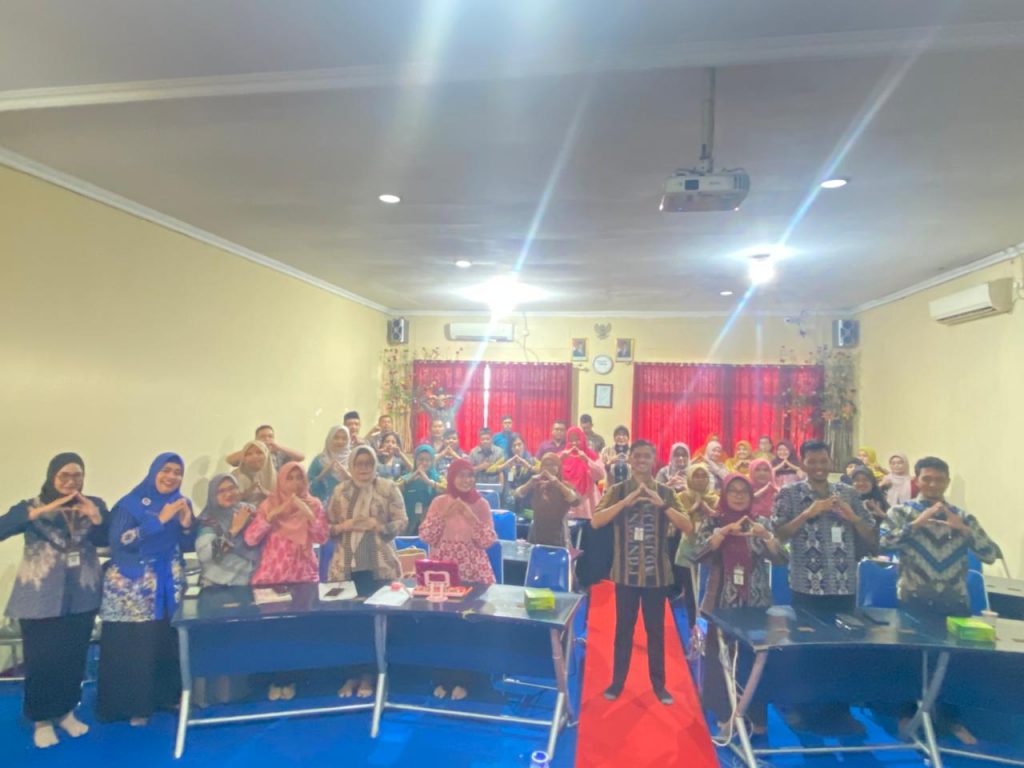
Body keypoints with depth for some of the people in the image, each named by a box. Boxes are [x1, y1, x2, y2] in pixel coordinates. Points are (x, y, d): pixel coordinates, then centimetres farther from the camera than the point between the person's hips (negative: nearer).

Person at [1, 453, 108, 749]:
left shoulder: (94, 504, 3)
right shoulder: (32, 507, -2)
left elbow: (112, 541, -6)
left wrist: (96, 517, -23)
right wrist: (43, 511, -29)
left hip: (81, 598, 2)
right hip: (40, 599, -2)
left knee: (74, 658, 7)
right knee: (41, 660, 2)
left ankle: (66, 711, 28)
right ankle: (41, 719, 22)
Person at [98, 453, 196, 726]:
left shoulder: (181, 503, 7)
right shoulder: (131, 503, -8)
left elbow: (188, 546, 8)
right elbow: (119, 541, -20)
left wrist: (186, 524, -12)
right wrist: (159, 520, -23)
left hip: (169, 584, 4)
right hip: (133, 586, -4)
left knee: (168, 641, 3)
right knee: (133, 645, -4)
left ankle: (167, 696, 19)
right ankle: (134, 705, 10)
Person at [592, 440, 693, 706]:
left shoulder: (666, 492, 1)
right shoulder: (617, 491, -1)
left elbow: (688, 528, -9)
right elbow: (596, 522, -14)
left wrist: (663, 505, -23)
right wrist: (626, 501, -25)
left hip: (657, 572, 1)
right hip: (626, 571, 0)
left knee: (656, 629, 11)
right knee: (623, 627, 10)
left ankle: (659, 684, 25)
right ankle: (617, 681, 24)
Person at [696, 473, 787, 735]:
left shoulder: (761, 522, 3)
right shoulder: (712, 522, -1)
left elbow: (780, 559, -7)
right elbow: (701, 554, -16)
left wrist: (765, 535, -24)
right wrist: (725, 531, -27)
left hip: (756, 602, 1)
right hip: (722, 602, -1)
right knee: (720, 660, 3)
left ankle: (757, 717, 20)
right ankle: (725, 715, 21)